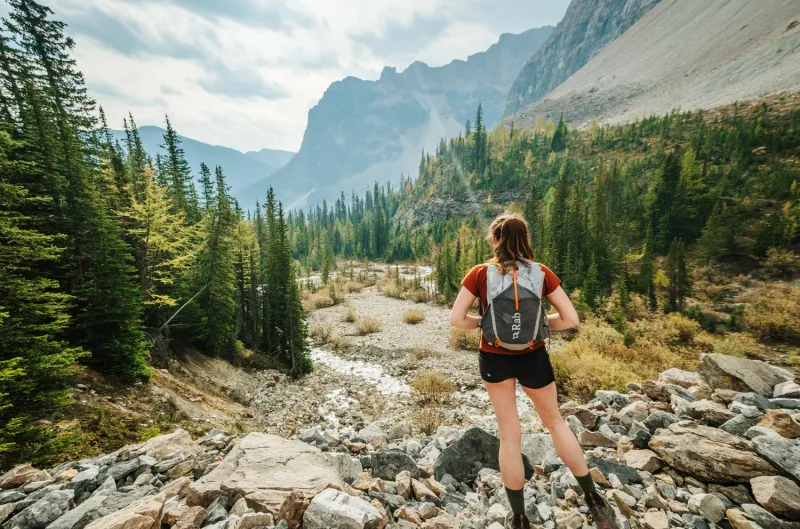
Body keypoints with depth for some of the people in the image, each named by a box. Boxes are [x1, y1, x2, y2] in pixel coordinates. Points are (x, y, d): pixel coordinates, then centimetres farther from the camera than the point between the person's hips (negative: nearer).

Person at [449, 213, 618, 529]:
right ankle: (594, 500, 38)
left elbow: (456, 319, -12)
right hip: (533, 357, 1)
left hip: (494, 358, -1)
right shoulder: (541, 273, -6)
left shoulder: (480, 274, -10)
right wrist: (540, 322, 7)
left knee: (509, 435, 15)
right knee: (555, 422, 27)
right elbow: (571, 319, -6)